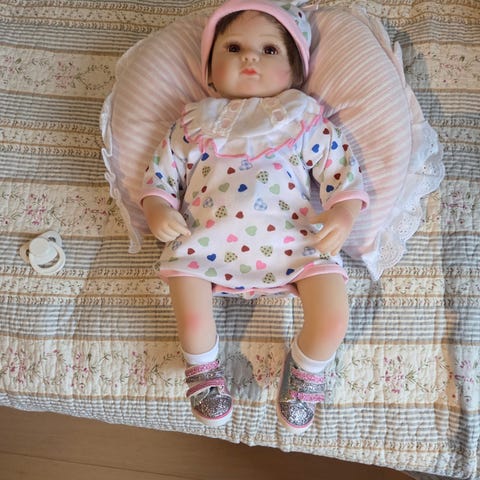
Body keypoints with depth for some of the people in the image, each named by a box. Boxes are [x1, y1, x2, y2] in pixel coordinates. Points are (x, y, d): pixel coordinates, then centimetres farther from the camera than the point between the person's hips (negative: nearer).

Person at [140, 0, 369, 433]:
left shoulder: (303, 119, 14)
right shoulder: (195, 122, 18)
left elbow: (343, 171, 9)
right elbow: (161, 174, 18)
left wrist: (344, 214, -9)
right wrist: (158, 209, -2)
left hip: (295, 240, 0)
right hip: (206, 242, 1)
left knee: (333, 320, -17)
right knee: (192, 320, -18)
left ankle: (306, 371, 18)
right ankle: (203, 369, 20)